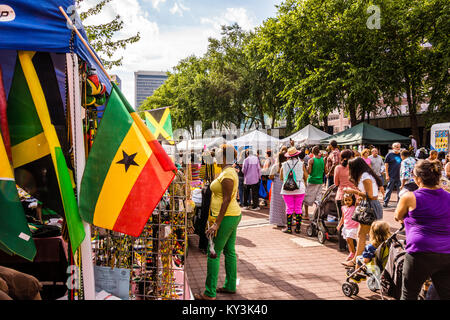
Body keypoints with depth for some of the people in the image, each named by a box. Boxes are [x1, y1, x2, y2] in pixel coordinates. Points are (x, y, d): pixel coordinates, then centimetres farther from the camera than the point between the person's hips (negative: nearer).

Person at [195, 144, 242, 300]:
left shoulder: (227, 175, -19)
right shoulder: (230, 171, 13)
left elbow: (226, 200, -23)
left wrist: (216, 224, -24)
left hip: (226, 217, -11)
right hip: (233, 215, 11)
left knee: (213, 253, -4)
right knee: (229, 251, 16)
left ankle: (210, 293, 3)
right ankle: (230, 286, 27)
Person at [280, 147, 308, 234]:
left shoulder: (284, 165, 0)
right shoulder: (301, 164, -2)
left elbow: (281, 177, 7)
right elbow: (306, 176, 4)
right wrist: (304, 182, 24)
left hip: (287, 189, 0)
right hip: (299, 188, 0)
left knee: (289, 208, 4)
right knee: (298, 208, 7)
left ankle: (289, 228, 4)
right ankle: (298, 228, 10)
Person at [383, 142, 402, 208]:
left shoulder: (400, 155, 10)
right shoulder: (389, 155, -3)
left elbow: (401, 164, 18)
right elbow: (386, 165, -4)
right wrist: (387, 175, -9)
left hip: (399, 176, 4)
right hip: (391, 176, -4)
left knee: (400, 190, 7)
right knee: (389, 190, 1)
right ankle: (385, 202, 11)